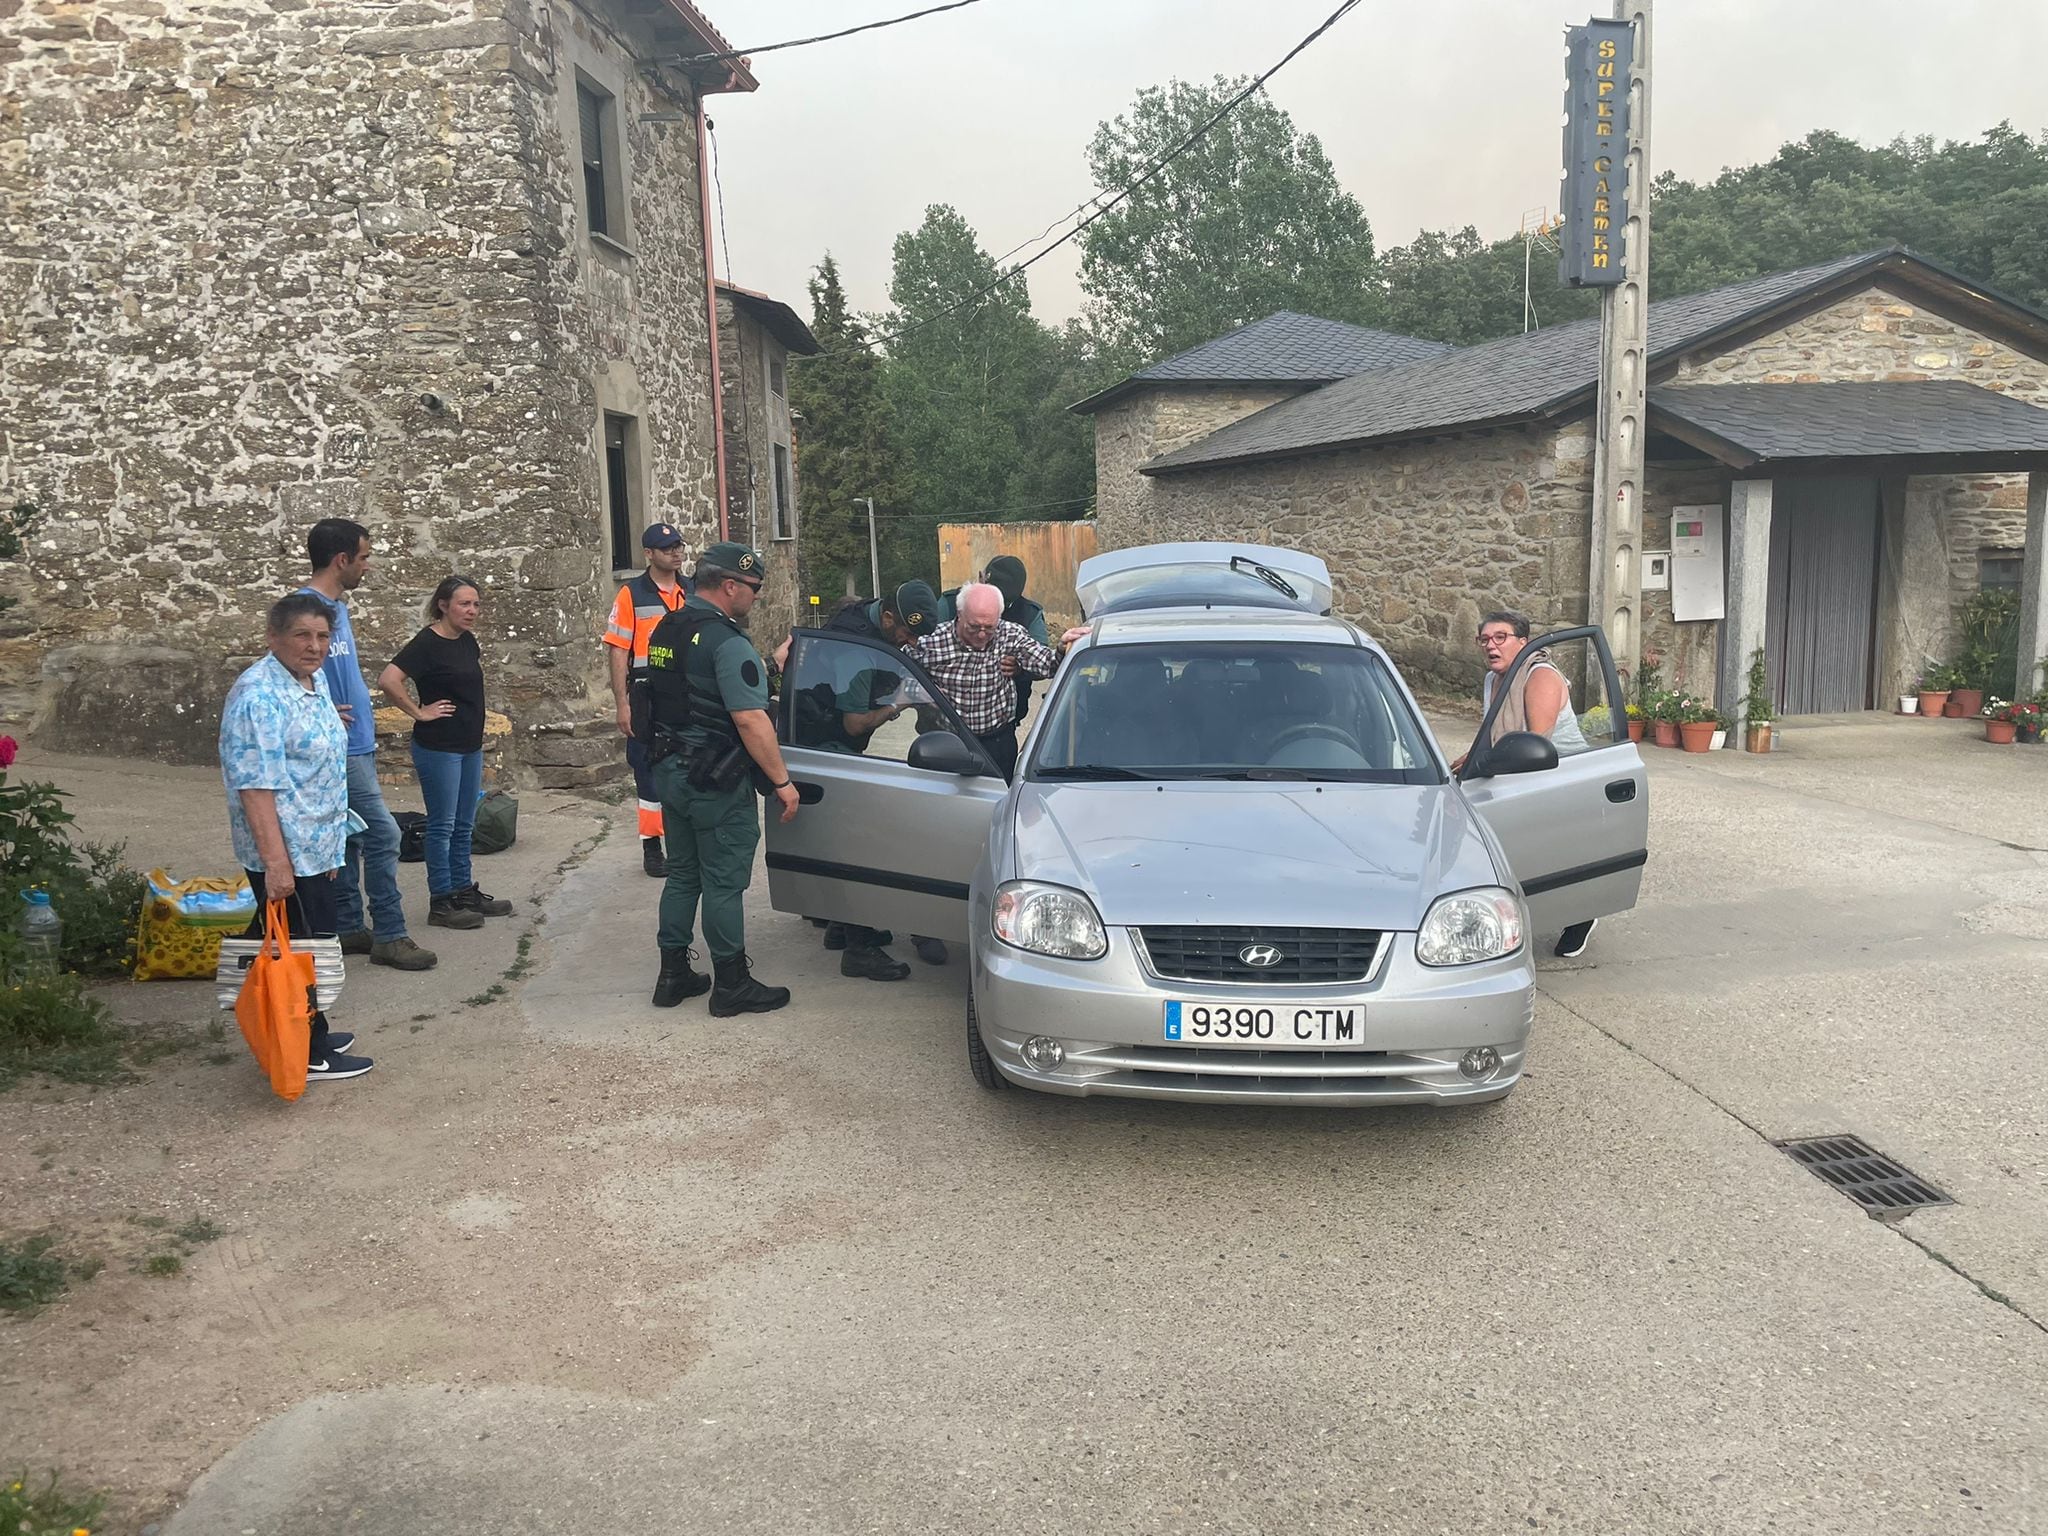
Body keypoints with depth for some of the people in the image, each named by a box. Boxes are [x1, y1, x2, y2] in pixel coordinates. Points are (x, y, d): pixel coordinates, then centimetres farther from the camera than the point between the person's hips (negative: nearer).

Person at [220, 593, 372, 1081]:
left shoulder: (313, 680, 10)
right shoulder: (259, 695, -20)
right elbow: (255, 786, -24)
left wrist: (331, 840, 24)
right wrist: (276, 861, -27)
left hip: (315, 846, 9)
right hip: (286, 853, -9)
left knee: (310, 946, 18)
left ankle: (313, 1035, 31)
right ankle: (310, 1057, 11)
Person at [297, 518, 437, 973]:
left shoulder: (338, 606, 13)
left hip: (355, 744, 10)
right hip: (339, 747, -10)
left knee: (350, 838, 13)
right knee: (382, 833, -9)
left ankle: (348, 928, 21)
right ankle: (389, 936, -3)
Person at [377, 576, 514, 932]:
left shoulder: (468, 640, 8)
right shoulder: (427, 643, -16)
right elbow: (388, 680, -27)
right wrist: (419, 712, -19)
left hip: (470, 745, 8)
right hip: (439, 748, -8)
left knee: (464, 825, 15)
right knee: (442, 825, 0)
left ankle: (464, 891, 25)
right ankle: (441, 902, 8)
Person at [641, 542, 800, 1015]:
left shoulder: (666, 630, 10)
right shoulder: (727, 641, -19)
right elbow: (750, 719, -24)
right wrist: (782, 781, -19)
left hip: (670, 769, 9)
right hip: (716, 781, -9)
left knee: (682, 874, 17)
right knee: (723, 882, 1)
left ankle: (673, 974, 24)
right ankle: (731, 984, 10)